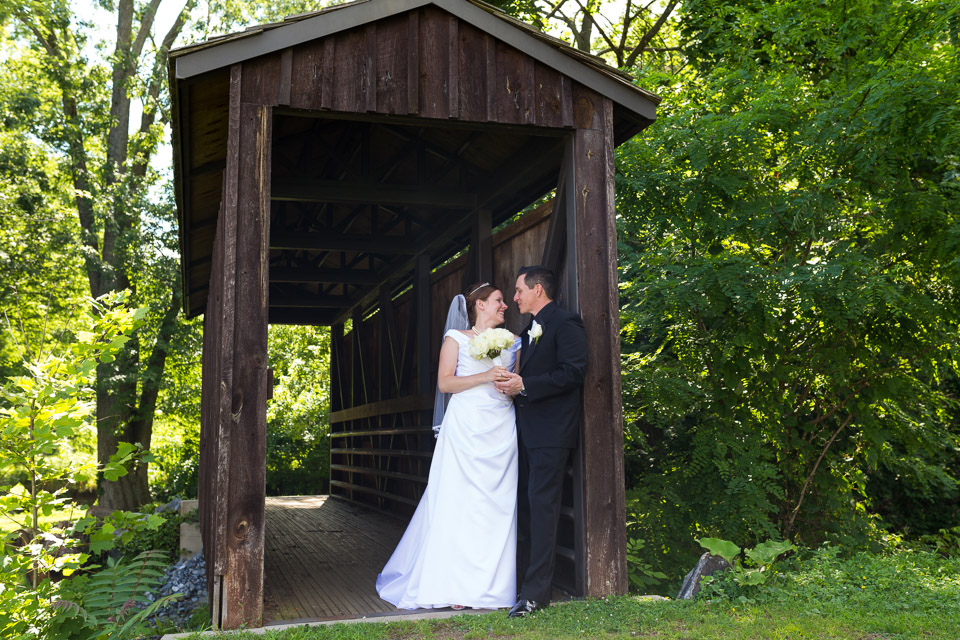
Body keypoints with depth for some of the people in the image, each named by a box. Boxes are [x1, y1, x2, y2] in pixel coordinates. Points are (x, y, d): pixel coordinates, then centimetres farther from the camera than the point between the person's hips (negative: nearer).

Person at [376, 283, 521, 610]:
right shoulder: (456, 338, 7)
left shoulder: (511, 341, 18)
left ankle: (494, 582, 4)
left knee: (499, 505, -1)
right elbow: (444, 383, -2)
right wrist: (484, 377, -12)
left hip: (501, 430, 4)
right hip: (466, 428, -4)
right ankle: (456, 586, -4)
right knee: (460, 502, -7)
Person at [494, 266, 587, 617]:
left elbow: (573, 372, -17)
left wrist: (524, 386, -18)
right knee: (528, 506, 12)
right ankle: (523, 579, 19)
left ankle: (537, 591, -8)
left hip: (551, 431, -9)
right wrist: (513, 383, 2)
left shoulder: (565, 323, -7)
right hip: (528, 430, 9)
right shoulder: (529, 331, 21)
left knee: (541, 505, -10)